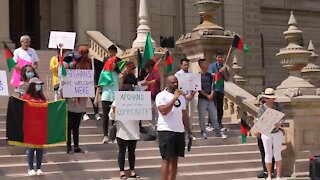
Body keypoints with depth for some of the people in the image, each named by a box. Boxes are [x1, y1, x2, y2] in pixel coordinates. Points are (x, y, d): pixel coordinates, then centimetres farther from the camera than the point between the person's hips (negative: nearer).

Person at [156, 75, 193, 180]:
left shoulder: (181, 97, 16)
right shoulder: (161, 96, -5)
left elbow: (184, 115, 18)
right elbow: (163, 111, -20)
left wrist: (189, 132, 15)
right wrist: (174, 98, -18)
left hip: (180, 131, 6)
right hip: (166, 131, -6)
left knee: (175, 160, 7)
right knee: (167, 159, -7)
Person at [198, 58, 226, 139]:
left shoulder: (210, 75, 11)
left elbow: (212, 86, 6)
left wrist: (212, 95, -9)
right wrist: (207, 95, -11)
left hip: (210, 99, 4)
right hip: (202, 99, -4)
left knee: (214, 116, 7)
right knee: (202, 117, -1)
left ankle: (218, 133, 11)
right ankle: (203, 133, 7)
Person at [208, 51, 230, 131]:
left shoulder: (224, 67, 13)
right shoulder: (212, 66, 1)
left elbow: (227, 79, 7)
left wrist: (224, 71, -7)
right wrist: (220, 71, -16)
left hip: (221, 90, 5)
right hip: (213, 89, -5)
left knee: (220, 108, 6)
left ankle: (219, 124, 13)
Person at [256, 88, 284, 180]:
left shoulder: (278, 105, -4)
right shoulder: (262, 107, -3)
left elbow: (282, 118, -9)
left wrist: (279, 124, -31)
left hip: (277, 132, 0)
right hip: (266, 133, 0)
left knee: (277, 154, 1)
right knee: (268, 155, 3)